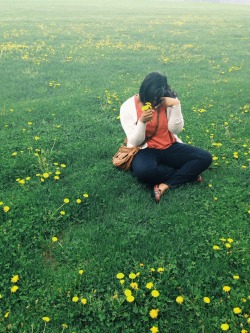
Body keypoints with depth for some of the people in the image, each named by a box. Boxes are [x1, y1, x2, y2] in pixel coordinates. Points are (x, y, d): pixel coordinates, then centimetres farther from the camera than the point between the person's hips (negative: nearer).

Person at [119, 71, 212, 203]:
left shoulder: (166, 101, -4)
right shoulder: (128, 107, -11)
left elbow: (175, 129, -9)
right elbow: (135, 142, -13)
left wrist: (176, 105, -21)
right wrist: (142, 121, -30)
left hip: (169, 147, 3)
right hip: (144, 150, -3)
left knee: (205, 157, -14)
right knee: (144, 171, -39)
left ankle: (165, 185, -23)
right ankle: (187, 174, -13)